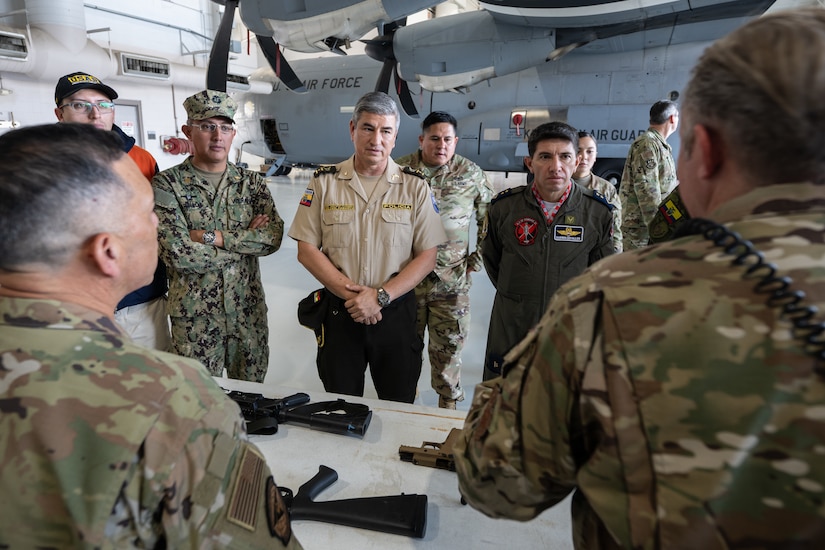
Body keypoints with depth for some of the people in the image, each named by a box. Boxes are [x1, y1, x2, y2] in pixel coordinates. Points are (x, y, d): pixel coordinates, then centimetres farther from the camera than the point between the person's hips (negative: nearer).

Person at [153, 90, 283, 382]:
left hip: (249, 309, 3)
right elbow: (179, 254, -18)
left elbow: (274, 236, -11)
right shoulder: (167, 184, -7)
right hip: (195, 316, -3)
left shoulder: (252, 182, 4)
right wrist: (247, 239, -12)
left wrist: (211, 237, -18)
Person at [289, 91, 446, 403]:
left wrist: (380, 296, -15)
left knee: (399, 410, 14)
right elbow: (307, 250, -2)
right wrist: (350, 292, -13)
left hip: (397, 313, 0)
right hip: (339, 312, 1)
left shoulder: (415, 186, -1)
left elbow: (427, 256, -5)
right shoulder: (324, 182, 0)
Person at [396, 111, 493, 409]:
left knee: (449, 343, 8)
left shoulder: (471, 173, 1)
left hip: (452, 279, 0)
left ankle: (448, 399, 31)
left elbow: (490, 217, 9)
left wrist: (479, 257, 5)